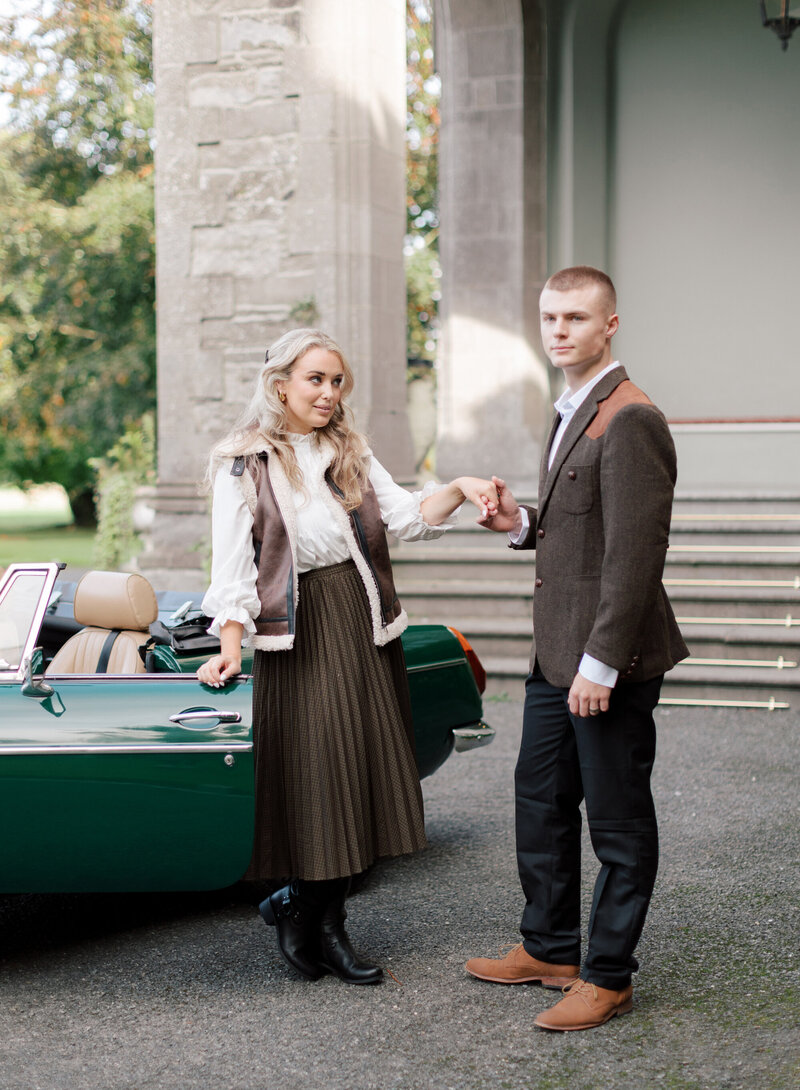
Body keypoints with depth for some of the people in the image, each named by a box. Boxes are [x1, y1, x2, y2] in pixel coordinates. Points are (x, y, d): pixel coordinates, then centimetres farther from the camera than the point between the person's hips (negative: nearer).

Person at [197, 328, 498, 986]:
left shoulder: (352, 454, 13)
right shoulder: (245, 464, -2)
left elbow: (409, 517, 1)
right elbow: (234, 563, -8)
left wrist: (459, 489, -16)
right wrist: (230, 647, -18)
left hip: (366, 631, 5)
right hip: (297, 635, -5)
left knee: (360, 772, 7)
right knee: (308, 775, -2)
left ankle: (318, 916, 21)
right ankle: (299, 909, 19)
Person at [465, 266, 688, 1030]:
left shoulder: (629, 420, -18)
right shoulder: (571, 414, 14)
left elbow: (636, 553, -23)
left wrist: (601, 663, -23)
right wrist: (523, 524, 5)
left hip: (609, 661, -10)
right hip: (556, 653, 10)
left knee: (617, 821, 4)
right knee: (540, 798, 19)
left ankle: (607, 977, 17)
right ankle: (548, 948, 34)